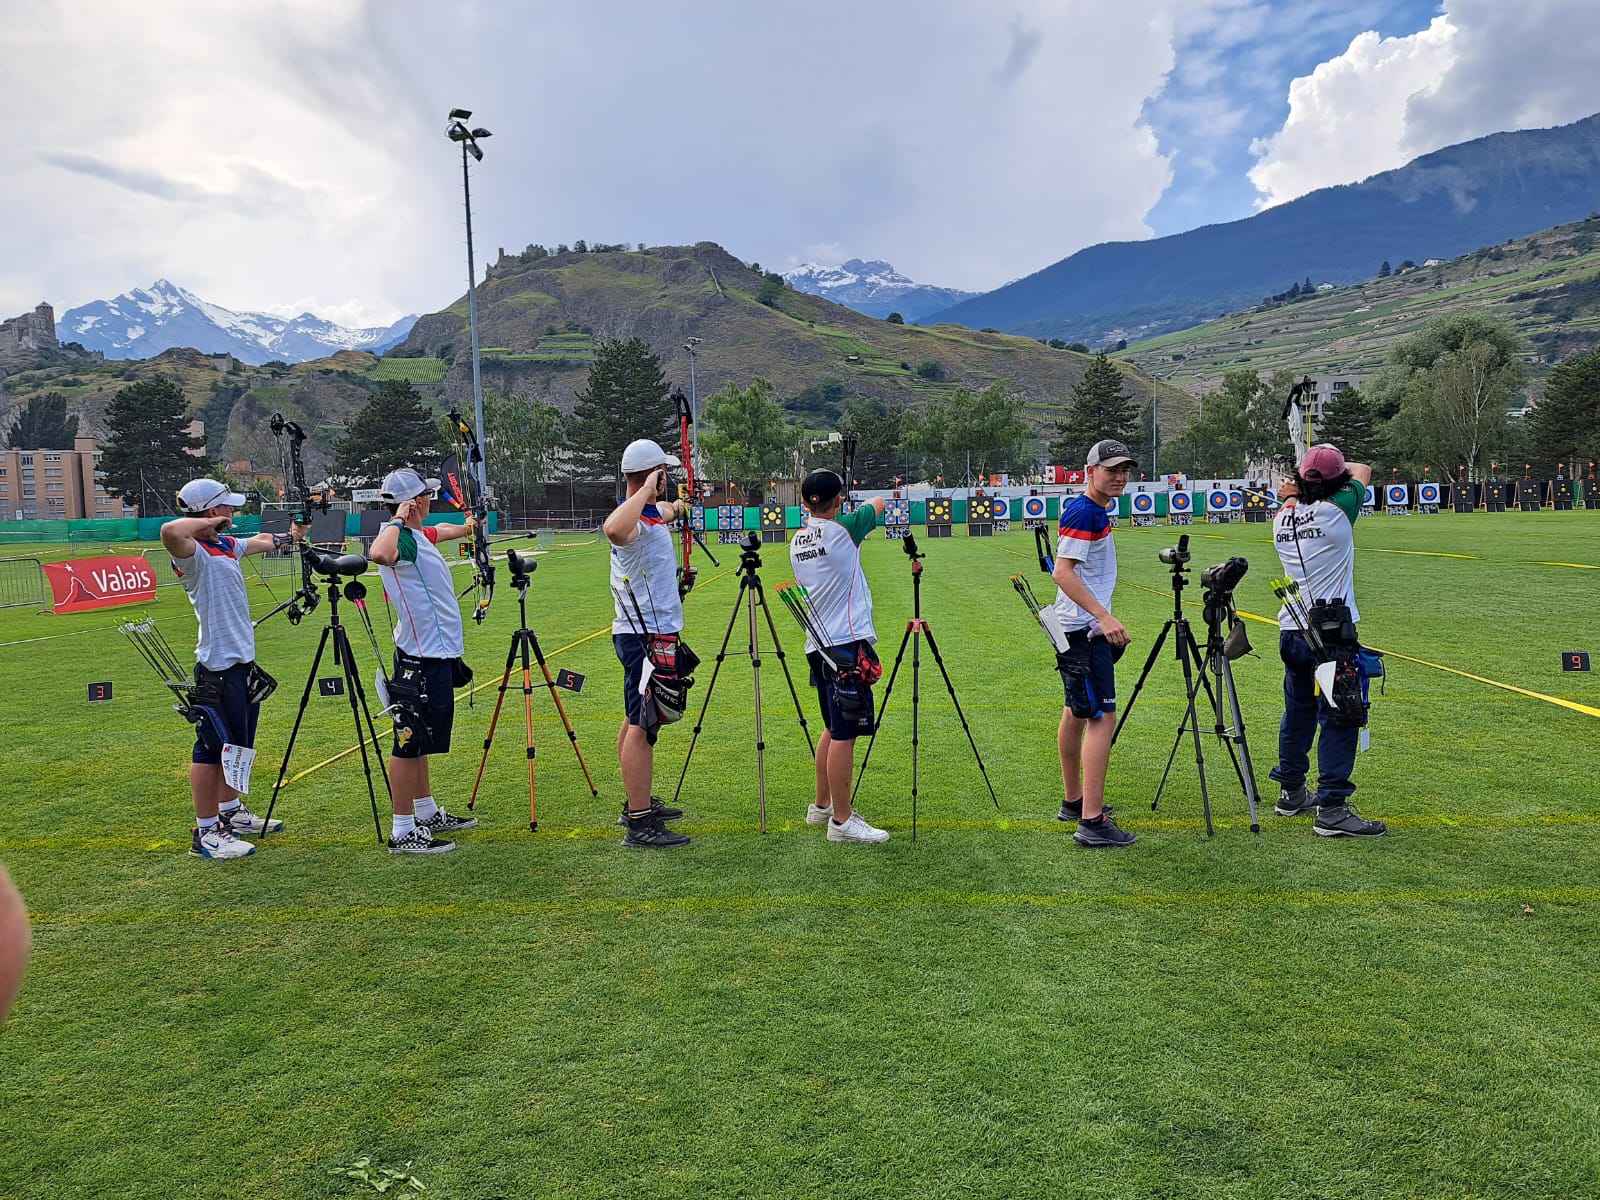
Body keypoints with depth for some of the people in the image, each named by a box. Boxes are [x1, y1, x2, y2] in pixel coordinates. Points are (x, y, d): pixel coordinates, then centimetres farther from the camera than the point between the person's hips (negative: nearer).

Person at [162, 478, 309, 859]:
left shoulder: (227, 545, 12)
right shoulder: (193, 553, -16)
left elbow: (261, 541, 35)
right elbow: (170, 531, -39)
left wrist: (289, 536, 43)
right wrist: (209, 523, -23)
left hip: (243, 662, 10)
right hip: (218, 667, -10)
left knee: (238, 746, 21)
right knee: (212, 749, -3)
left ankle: (230, 812, 36)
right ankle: (205, 832, 5)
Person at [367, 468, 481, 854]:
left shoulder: (418, 535, 12)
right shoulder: (401, 539, -18)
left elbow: (439, 531, 38)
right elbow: (379, 554, -43)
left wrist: (465, 528, 55)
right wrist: (398, 519, -27)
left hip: (435, 654, 11)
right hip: (421, 659, -11)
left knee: (419, 741, 20)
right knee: (410, 743, -4)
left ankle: (427, 813, 33)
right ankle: (402, 832, 2)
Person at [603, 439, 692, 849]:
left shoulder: (652, 513, 12)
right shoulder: (634, 521, -19)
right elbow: (614, 529, -46)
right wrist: (646, 492, -35)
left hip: (649, 634, 11)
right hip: (647, 637, -11)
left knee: (637, 721, 18)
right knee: (642, 726, -9)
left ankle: (639, 803, 31)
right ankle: (639, 824, -6)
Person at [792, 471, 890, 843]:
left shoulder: (796, 541, 9)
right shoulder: (842, 530, -10)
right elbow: (879, 503, 7)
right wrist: (879, 501, 29)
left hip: (818, 646, 8)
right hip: (847, 644, -8)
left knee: (833, 729, 20)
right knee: (844, 735, -4)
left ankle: (821, 805, 31)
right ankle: (842, 821, 1)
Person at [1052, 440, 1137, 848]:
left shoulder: (1094, 510, 15)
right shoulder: (1084, 511, -15)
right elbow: (1063, 572, -23)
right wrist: (1104, 616, -29)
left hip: (1082, 627, 11)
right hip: (1084, 628, -11)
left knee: (1077, 712, 17)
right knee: (1102, 717, -13)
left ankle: (1073, 801, 28)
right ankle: (1091, 822, -14)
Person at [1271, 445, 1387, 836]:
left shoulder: (1283, 517, 3)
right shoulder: (1337, 511, -11)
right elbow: (1363, 471, 8)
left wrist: (1295, 491, 10)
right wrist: (1337, 468, 23)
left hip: (1291, 632, 7)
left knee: (1298, 713, 17)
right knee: (1338, 719, -4)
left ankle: (1292, 793, 29)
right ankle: (1331, 808, -6)